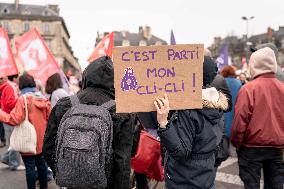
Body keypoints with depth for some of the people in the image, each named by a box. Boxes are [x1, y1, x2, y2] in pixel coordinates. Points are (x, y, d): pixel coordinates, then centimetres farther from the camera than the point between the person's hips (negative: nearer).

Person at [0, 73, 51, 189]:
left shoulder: (23, 99, -16)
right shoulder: (43, 99, 2)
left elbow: (15, 119, -20)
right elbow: (49, 118, 6)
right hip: (41, 140, 6)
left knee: (30, 167, 3)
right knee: (41, 163, 18)